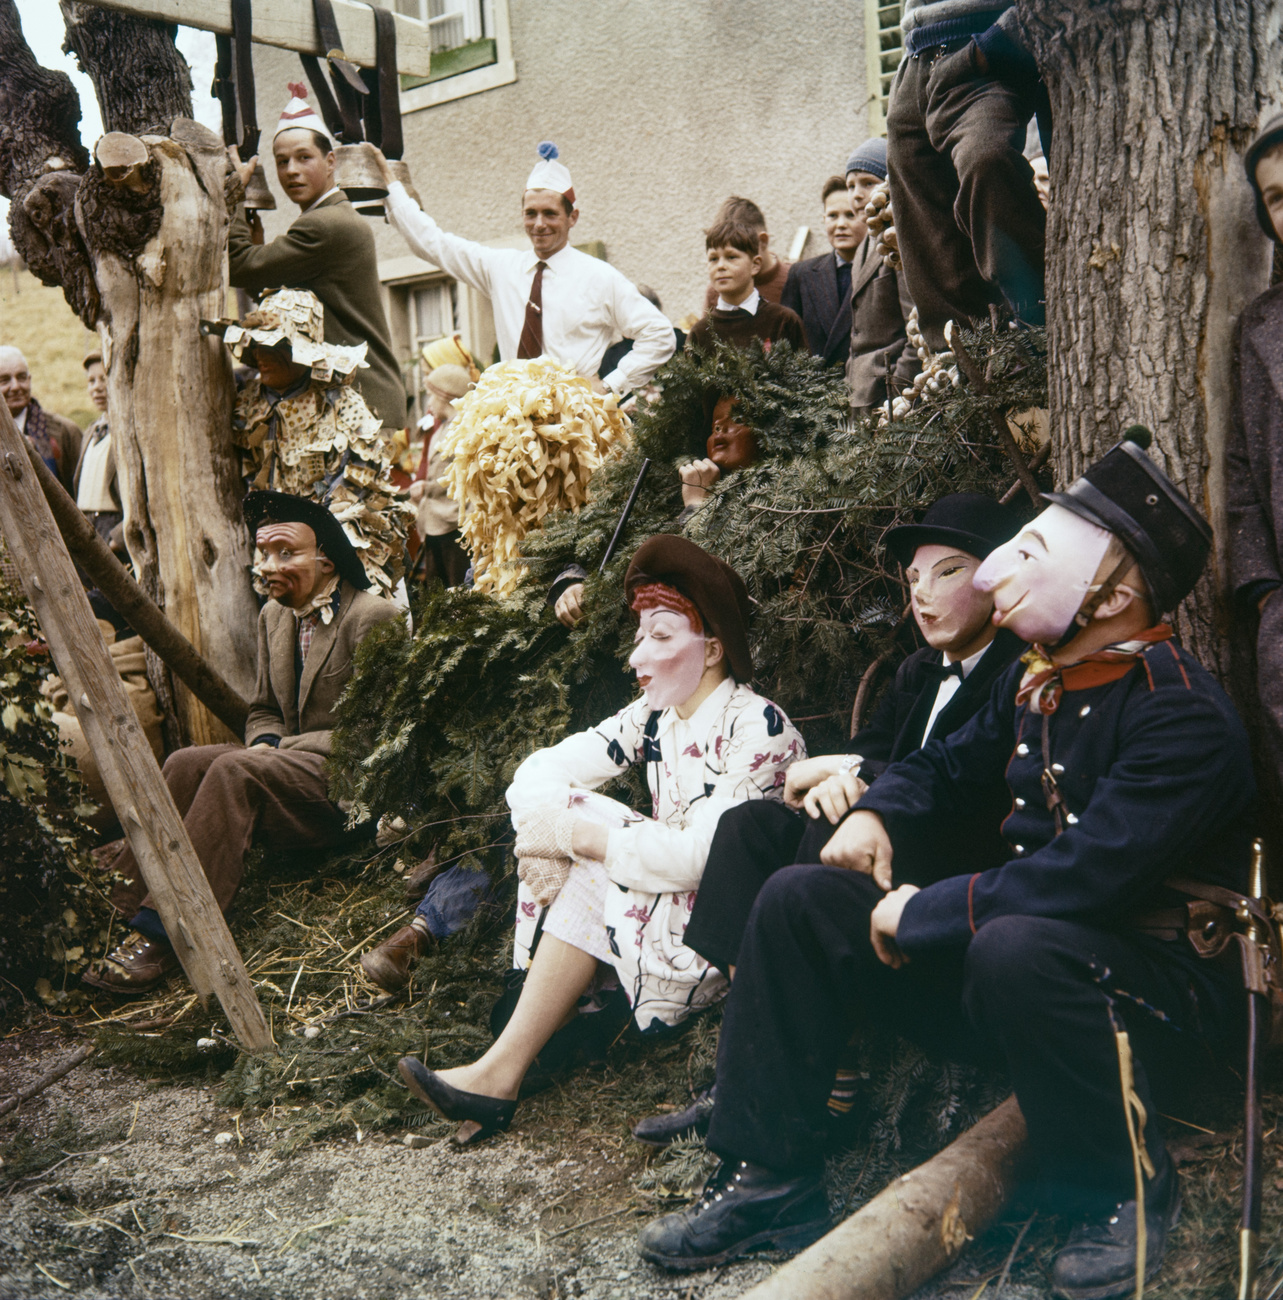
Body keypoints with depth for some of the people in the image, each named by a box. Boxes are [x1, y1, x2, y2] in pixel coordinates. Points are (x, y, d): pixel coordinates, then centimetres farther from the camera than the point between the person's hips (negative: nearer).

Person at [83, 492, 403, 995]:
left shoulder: (373, 618, -12)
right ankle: (135, 912, -23)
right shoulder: (273, 615, 14)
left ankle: (163, 935, -30)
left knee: (235, 770, -30)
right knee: (185, 762, -17)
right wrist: (265, 743, -5)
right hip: (289, 766, 8)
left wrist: (273, 751, -16)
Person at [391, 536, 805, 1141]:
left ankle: (502, 1070, -15)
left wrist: (573, 835, -22)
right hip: (663, 905, 7)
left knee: (591, 871, -23)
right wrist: (543, 840, -20)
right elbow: (542, 768, 1)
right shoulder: (653, 716, 4)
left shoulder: (757, 727, -18)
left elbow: (702, 855, -28)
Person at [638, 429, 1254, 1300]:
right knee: (800, 901, -2)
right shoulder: (1036, 682, 5)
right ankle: (772, 1184, 2)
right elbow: (951, 768, 21)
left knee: (1015, 949, -41)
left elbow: (1083, 877, -31)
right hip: (1018, 945, 8)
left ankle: (1127, 1196, -13)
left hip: (1165, 989, -8)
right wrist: (878, 815, -1)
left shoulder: (1181, 712, -21)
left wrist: (922, 915, -23)